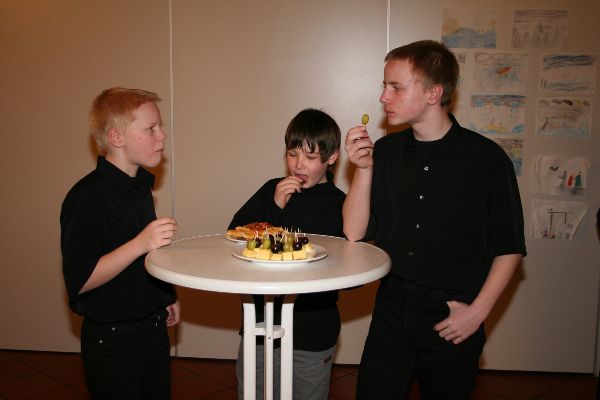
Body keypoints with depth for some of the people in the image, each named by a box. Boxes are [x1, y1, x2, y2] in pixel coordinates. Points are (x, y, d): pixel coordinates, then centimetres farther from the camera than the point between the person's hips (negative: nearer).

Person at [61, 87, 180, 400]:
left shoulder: (139, 186, 8)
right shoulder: (89, 196, -21)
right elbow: (78, 282, -26)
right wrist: (139, 244, -34)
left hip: (154, 326, 8)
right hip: (113, 339, -8)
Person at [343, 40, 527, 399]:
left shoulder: (486, 158, -9)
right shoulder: (385, 152, 1)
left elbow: (510, 247, -3)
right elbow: (354, 235, -2)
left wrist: (478, 311, -10)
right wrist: (363, 169, -12)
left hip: (453, 323, -2)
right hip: (391, 314, 3)